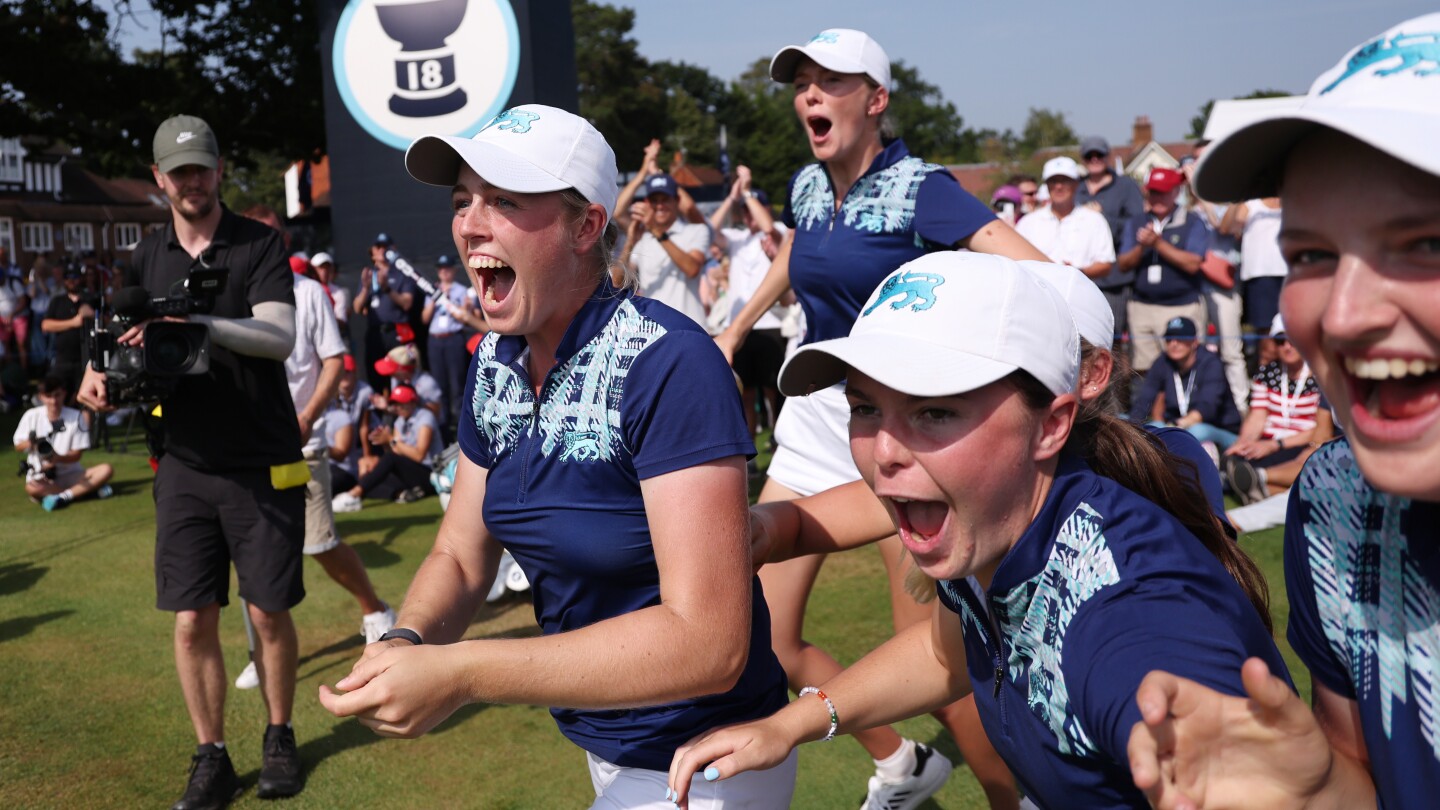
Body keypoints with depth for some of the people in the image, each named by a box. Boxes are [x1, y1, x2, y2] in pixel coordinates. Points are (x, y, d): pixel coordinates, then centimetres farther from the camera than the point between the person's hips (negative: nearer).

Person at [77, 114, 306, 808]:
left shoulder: (259, 244, -4)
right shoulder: (148, 257, 9)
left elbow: (279, 336, -18)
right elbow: (122, 338, 12)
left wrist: (193, 322, -31)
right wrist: (99, 372, -11)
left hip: (262, 464, -3)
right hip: (184, 464, 3)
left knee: (268, 614, 5)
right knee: (192, 619, 4)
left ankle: (279, 739, 25)